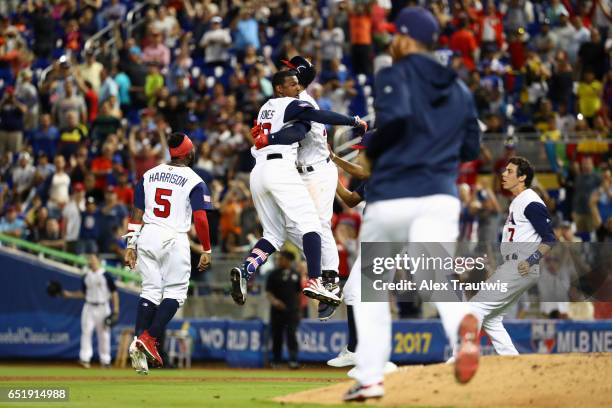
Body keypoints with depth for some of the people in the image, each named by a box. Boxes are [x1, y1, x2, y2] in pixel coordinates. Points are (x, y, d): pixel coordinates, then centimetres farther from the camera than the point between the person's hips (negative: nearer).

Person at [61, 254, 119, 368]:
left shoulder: (106, 276, -4)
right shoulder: (86, 277, 10)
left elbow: (114, 292, -4)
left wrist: (116, 309, -10)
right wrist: (69, 294, 5)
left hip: (103, 308, -3)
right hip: (89, 307, 3)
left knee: (104, 334, 2)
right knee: (86, 331, -10)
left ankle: (105, 360, 12)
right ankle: (85, 358, -15)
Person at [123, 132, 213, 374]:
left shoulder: (149, 175, 12)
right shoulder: (194, 181, -1)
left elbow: (137, 213, 9)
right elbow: (200, 218, -8)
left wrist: (131, 246, 10)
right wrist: (206, 250, 0)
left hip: (147, 236, 4)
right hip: (174, 239, -4)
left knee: (150, 291, 10)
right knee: (175, 292, 4)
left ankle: (138, 340, -5)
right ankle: (149, 338, -12)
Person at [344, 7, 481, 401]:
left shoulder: (395, 75, 1)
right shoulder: (459, 89, 19)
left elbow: (394, 118, -18)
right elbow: (471, 148, 20)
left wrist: (370, 151, -2)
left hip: (390, 198, -3)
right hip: (441, 197, 3)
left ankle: (370, 376, 15)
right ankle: (462, 322, -52)